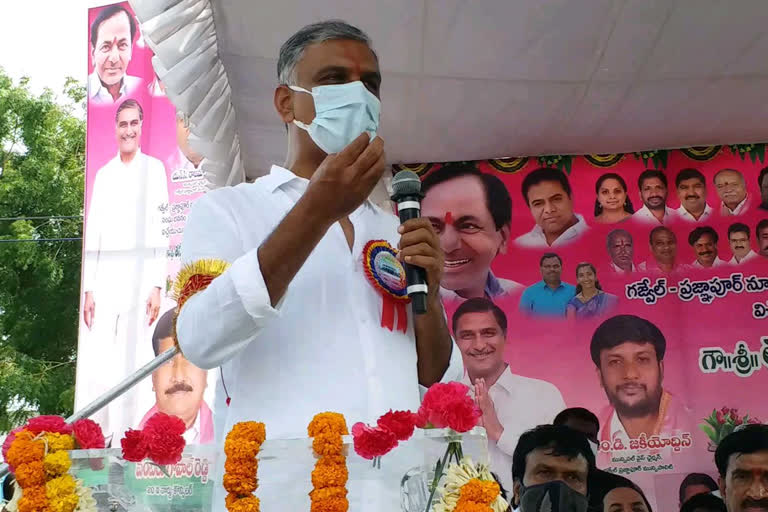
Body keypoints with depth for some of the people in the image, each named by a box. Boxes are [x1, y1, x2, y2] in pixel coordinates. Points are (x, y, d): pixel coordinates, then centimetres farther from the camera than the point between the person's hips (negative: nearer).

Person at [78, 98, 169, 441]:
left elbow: (160, 230, 0)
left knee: (128, 366, -3)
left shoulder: (154, 169, 6)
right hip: (104, 277, 3)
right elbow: (93, 235, 14)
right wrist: (88, 288, 6)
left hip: (140, 274, -3)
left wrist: (157, 286, -7)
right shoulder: (103, 174, 16)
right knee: (93, 368, -3)